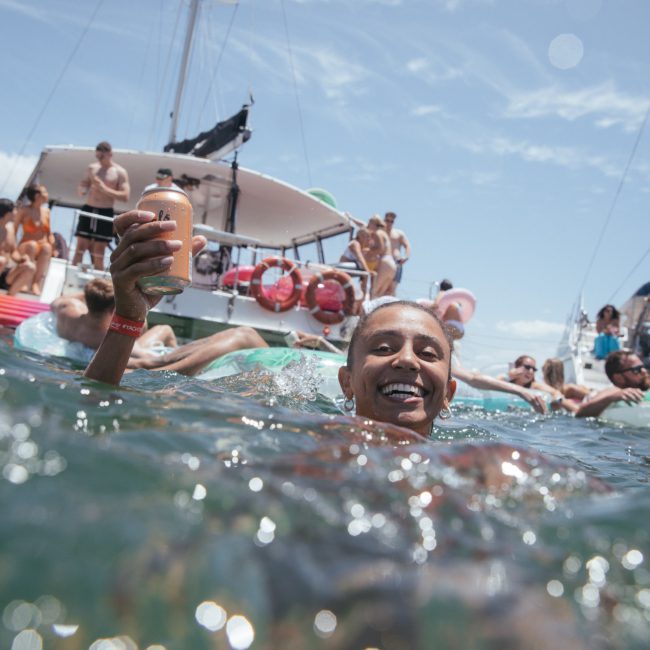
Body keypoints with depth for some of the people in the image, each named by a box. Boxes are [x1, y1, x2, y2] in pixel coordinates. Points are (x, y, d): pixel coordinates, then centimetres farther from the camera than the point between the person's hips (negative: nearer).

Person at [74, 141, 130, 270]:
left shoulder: (120, 172, -2)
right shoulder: (92, 168, 10)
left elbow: (125, 196, -11)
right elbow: (82, 188, 15)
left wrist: (105, 189, -19)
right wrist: (82, 189, -9)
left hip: (105, 213, -3)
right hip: (88, 210, 3)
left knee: (99, 254, 0)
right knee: (80, 249, -1)